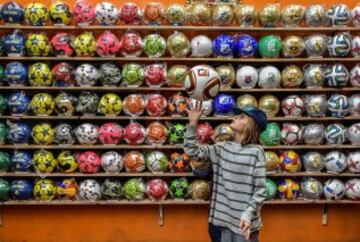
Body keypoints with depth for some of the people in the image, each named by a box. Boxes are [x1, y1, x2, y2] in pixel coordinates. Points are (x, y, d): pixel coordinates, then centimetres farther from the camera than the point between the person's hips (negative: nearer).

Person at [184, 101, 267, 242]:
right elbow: (191, 150, 5)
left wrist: (248, 214, -22)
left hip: (244, 222, -5)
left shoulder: (255, 152, -10)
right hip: (226, 219, 5)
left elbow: (260, 190, -11)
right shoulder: (222, 148, 5)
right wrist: (193, 122, -3)